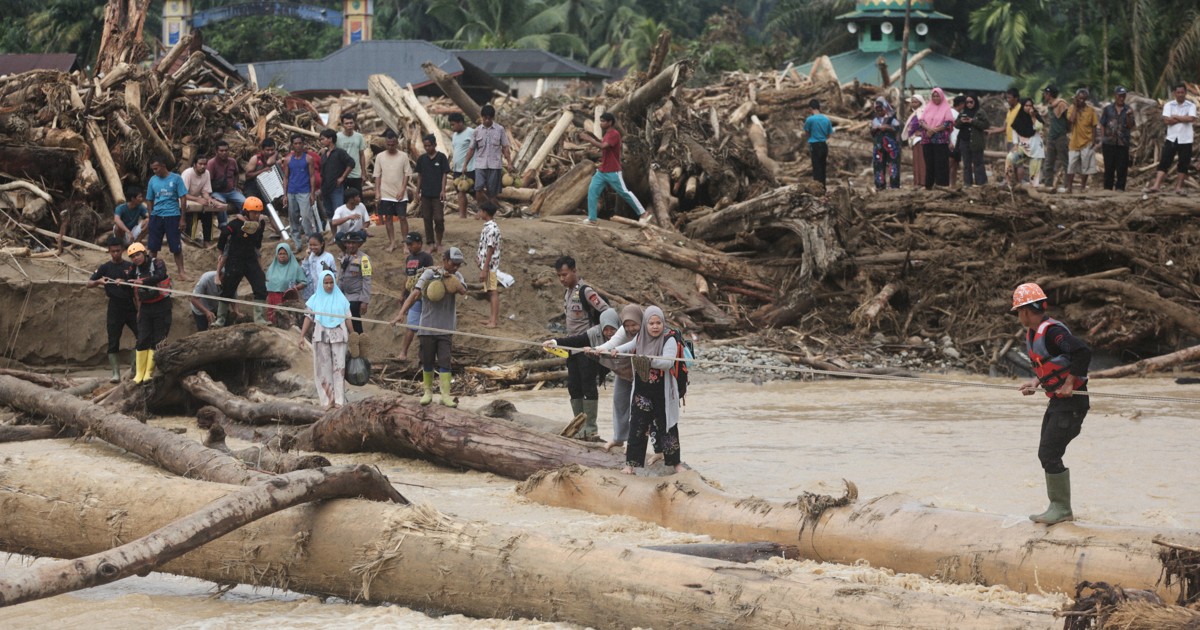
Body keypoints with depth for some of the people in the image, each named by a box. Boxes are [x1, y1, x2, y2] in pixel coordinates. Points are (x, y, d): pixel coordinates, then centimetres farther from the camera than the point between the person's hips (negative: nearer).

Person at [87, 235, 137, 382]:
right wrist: (98, 281, -20)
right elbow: (89, 284, 0)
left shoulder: (130, 267, 7)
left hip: (131, 308, 1)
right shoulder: (105, 268, 3)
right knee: (113, 342, -2)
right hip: (115, 308, -1)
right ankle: (116, 374, 2)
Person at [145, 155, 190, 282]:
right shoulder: (153, 180, 7)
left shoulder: (176, 179, -3)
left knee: (176, 247, -1)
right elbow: (149, 200, 13)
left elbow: (182, 199, -2)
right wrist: (151, 216, 5)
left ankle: (181, 271, 7)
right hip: (156, 216, 3)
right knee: (152, 246, 5)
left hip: (172, 216, -3)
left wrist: (182, 219, -5)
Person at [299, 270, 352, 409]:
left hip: (338, 337, -1)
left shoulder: (341, 299, 6)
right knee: (324, 368, 1)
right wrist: (302, 336, -4)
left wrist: (351, 335, 6)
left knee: (339, 367, -5)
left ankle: (339, 400, -4)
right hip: (321, 337, 1)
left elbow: (347, 318, 8)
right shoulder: (315, 300, 6)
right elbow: (308, 318, 4)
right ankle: (328, 400, 4)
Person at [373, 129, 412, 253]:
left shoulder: (403, 156, -4)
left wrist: (402, 190, -9)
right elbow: (377, 176, 4)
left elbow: (407, 174, -2)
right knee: (388, 217, 6)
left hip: (400, 194, -2)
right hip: (385, 194, 2)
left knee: (403, 217, -1)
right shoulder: (380, 157, 0)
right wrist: (377, 192, -2)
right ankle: (392, 242, 14)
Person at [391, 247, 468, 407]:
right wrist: (401, 313, -26)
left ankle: (446, 395, -6)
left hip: (446, 328, 1)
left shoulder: (457, 277, 6)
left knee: (444, 362, -5)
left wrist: (450, 277, -22)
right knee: (427, 362, 7)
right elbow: (415, 293, -15)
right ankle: (428, 392, 22)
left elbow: (463, 290, -14)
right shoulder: (430, 274, -5)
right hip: (428, 326, -1)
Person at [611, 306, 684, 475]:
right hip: (642, 392, 4)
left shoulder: (669, 340, -13)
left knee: (667, 428, 4)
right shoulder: (640, 338, 4)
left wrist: (651, 360, -42)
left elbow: (668, 362, -28)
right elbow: (631, 346, 28)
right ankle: (631, 463, 4)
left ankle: (675, 462, 18)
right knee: (637, 427, 0)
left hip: (663, 393, -4)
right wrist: (618, 350, 11)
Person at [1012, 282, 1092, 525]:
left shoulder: (1052, 331, -21)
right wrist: (1036, 382, 8)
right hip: (1057, 402, 10)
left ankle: (1062, 509, -1)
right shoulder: (1032, 335, 11)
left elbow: (1083, 352, -31)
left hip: (1072, 401, -10)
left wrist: (1069, 383, -25)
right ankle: (1058, 508, 20)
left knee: (1050, 455, -10)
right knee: (1046, 455, 12)